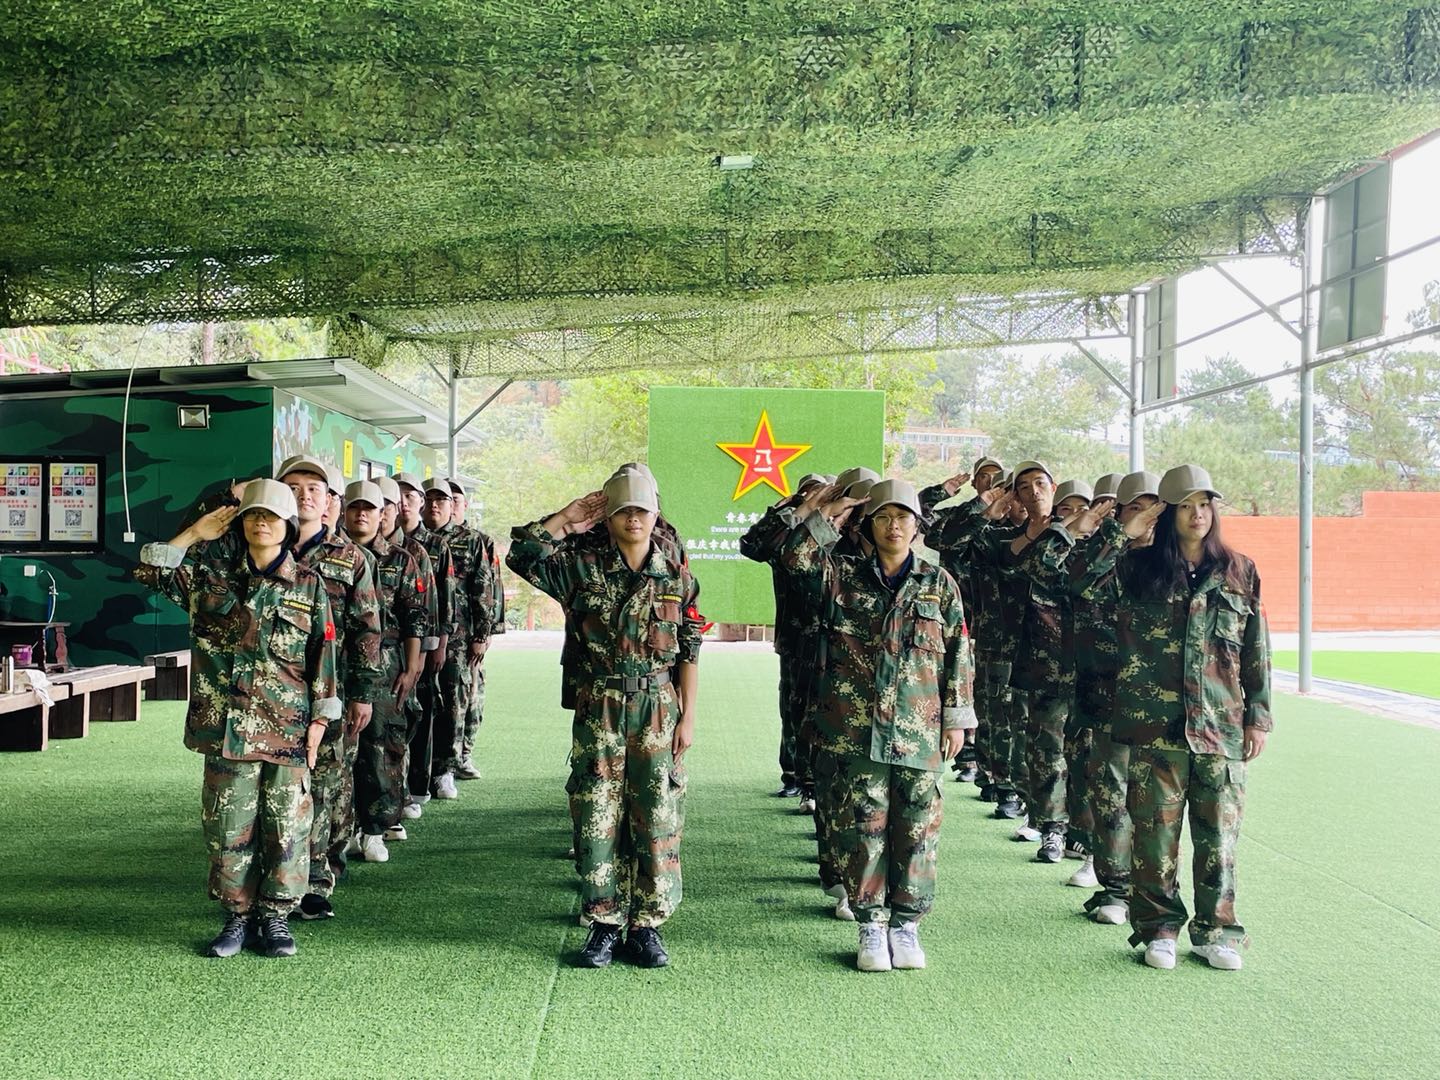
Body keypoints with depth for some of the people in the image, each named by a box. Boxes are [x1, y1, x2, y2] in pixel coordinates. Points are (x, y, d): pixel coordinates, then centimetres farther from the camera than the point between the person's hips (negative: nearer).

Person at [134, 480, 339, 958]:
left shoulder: (308, 585, 3)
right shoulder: (213, 573, 8)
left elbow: (323, 657, 3)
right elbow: (149, 571, 2)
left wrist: (319, 721, -1)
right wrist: (196, 533, 0)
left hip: (287, 727, -1)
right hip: (226, 724, 1)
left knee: (286, 825, 4)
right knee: (228, 825, 7)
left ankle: (275, 916, 17)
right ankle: (238, 915, 21)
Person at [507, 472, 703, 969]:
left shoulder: (678, 578, 4)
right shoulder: (584, 568, 1)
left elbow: (689, 653, 5)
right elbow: (521, 552, -8)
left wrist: (688, 717, 1)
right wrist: (566, 520, -6)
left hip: (658, 712, 0)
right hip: (598, 710, 0)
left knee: (657, 823, 4)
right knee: (597, 820, 3)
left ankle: (646, 926, 16)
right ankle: (604, 925, 16)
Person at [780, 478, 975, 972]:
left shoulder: (939, 583, 9)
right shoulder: (843, 574, 8)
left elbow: (958, 654, 9)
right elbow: (795, 558, -9)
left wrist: (957, 718, 4)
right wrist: (822, 518, -6)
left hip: (919, 730, 1)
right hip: (854, 725, 0)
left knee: (916, 829, 5)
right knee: (861, 827, 2)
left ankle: (906, 923, 18)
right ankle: (871, 926, 14)